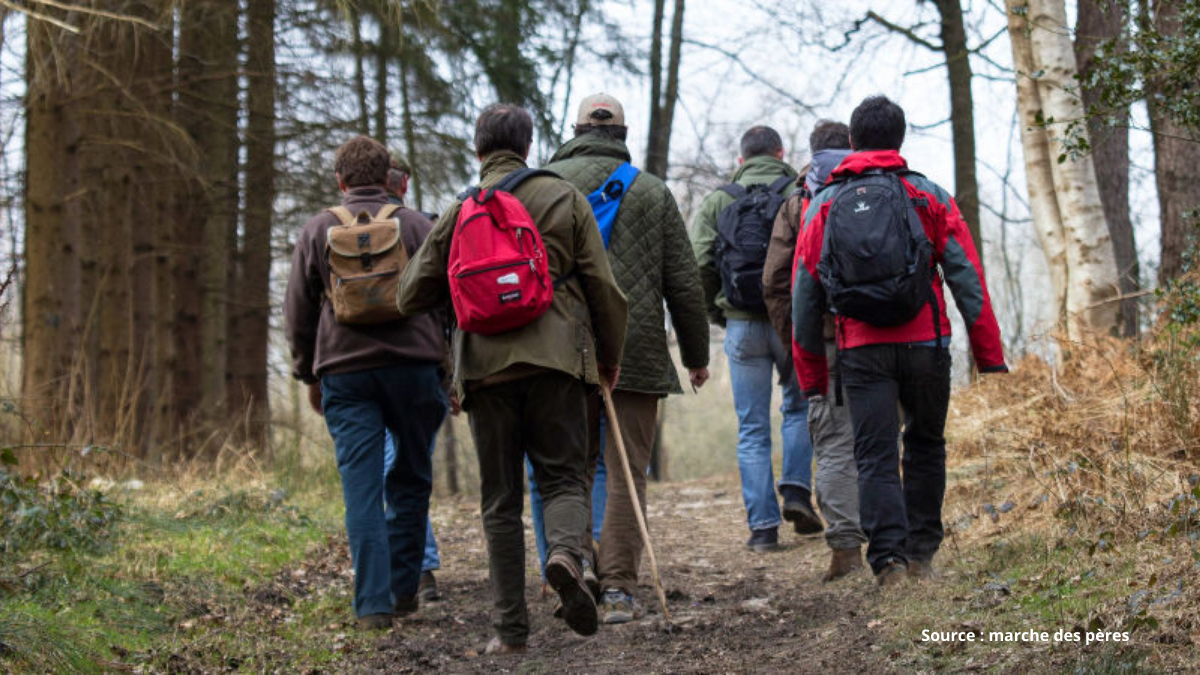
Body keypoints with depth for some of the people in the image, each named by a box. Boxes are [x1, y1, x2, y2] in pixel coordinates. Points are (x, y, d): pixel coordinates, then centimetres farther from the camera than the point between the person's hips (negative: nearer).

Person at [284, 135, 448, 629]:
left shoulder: (317, 231, 9)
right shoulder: (416, 227, 8)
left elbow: (299, 311, 12)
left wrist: (310, 375, 22)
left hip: (344, 371, 0)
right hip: (413, 365, 0)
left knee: (361, 487, -1)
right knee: (410, 479, 13)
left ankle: (373, 604, -6)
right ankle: (403, 588, 15)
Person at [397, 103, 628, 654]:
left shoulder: (457, 213, 8)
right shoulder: (565, 199, 6)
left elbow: (411, 297, 12)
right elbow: (602, 285, 4)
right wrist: (610, 354, 16)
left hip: (485, 364, 1)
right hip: (556, 358, -1)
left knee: (500, 498, 7)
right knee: (563, 475, 6)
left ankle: (510, 627, 4)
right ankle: (565, 551, -27)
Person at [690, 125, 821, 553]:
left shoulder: (718, 200, 5)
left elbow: (700, 261, -3)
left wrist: (717, 311, 11)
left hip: (742, 323, 1)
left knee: (752, 428, 6)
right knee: (799, 406, 21)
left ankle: (762, 525, 3)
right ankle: (796, 492, 5)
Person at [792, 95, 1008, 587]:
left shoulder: (823, 206, 7)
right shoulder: (930, 198, 4)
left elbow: (804, 297, 7)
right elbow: (967, 279, 0)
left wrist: (811, 376, 14)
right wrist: (990, 357, 3)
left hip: (860, 351, 0)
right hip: (925, 344, 0)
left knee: (875, 457, 1)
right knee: (926, 446, 17)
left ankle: (888, 556, -12)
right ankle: (921, 552, 19)